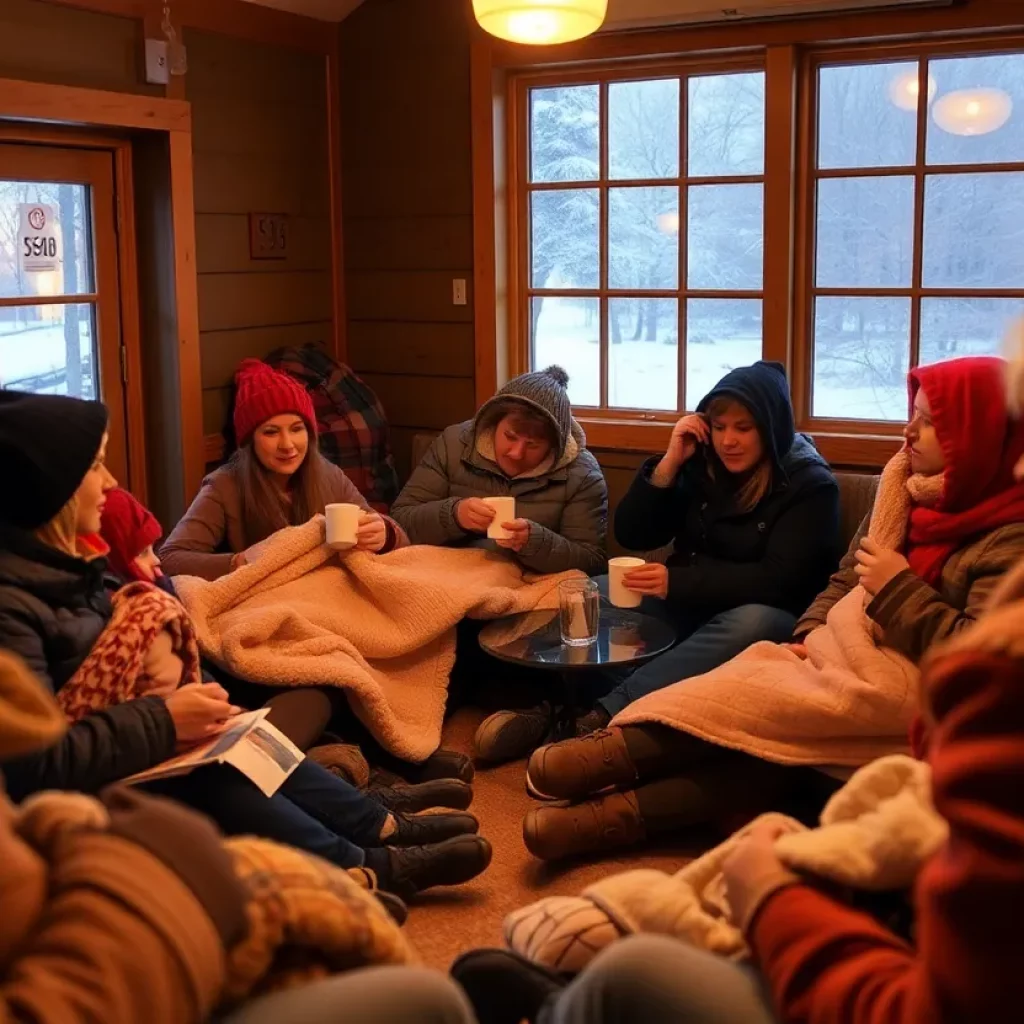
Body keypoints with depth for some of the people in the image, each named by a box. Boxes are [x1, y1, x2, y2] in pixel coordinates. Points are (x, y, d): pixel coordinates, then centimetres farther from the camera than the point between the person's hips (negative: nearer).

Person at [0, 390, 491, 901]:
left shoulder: (59, 560, 4)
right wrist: (163, 721, -26)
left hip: (114, 757, 10)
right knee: (209, 779, -19)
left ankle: (382, 828, 8)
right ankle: (366, 867, -6)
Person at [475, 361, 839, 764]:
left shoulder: (810, 486, -8)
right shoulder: (701, 464, 4)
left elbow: (779, 579, -20)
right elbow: (631, 535, 1)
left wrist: (678, 582, -30)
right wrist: (670, 463, -13)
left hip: (763, 615, -5)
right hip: (687, 604, 5)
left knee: (752, 623, -39)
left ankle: (603, 717, -51)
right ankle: (553, 707, -39)